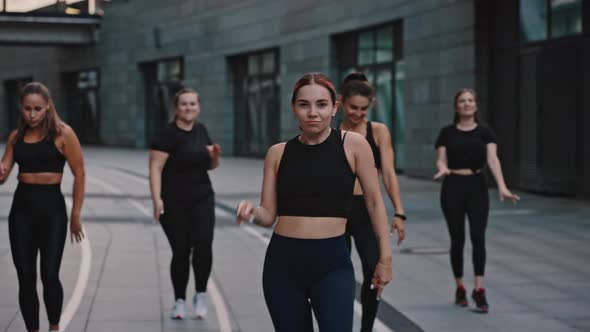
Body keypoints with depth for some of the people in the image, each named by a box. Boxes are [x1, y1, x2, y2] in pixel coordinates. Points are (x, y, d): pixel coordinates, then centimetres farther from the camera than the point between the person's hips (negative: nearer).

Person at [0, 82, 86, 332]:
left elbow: (79, 174, -4)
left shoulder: (62, 134, -5)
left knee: (49, 275, -6)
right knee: (25, 278, 4)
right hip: (21, 207, 4)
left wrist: (76, 215, -5)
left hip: (52, 208, -4)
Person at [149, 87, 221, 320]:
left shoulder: (201, 130, 10)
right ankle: (179, 300, 18)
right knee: (181, 251, 1)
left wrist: (215, 155, -2)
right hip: (174, 202, -4)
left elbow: (210, 165, 21)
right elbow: (155, 168, -14)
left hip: (202, 198, 4)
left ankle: (201, 294, 1)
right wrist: (157, 199, -24)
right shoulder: (168, 135, -8)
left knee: (203, 243, -15)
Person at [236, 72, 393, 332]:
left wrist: (385, 257, 3)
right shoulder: (278, 153, 5)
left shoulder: (353, 145, -2)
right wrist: (252, 212, -16)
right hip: (282, 261, 3)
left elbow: (374, 202, 3)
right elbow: (269, 215, 7)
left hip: (332, 262, -3)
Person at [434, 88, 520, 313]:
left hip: (477, 187, 0)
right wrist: (442, 169, -27)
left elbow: (492, 159, -11)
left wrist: (502, 187, -25)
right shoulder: (447, 132, 3)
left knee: (478, 236, -13)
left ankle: (479, 290, -15)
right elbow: (441, 160, -1)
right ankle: (460, 288, 18)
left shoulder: (484, 132, 2)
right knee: (457, 239, 5)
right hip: (453, 188, 0)